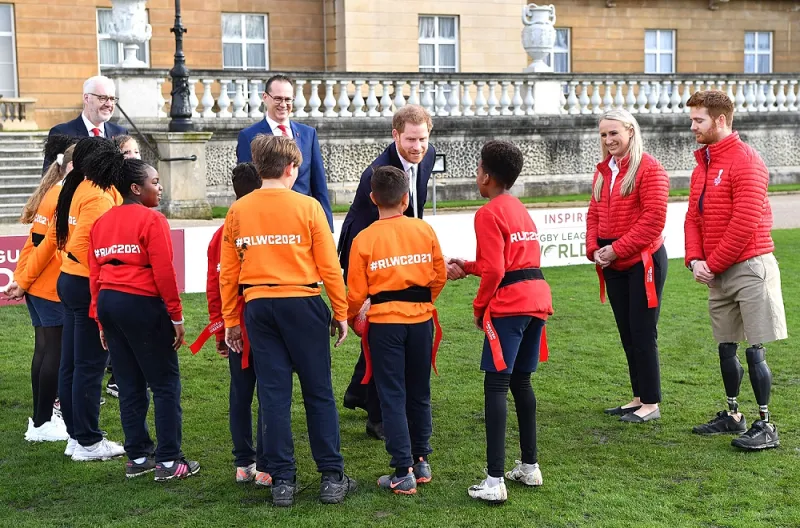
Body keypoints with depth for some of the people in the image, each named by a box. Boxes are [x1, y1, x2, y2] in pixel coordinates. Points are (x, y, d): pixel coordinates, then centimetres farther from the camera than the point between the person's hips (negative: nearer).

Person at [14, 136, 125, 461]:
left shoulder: (74, 191, 11)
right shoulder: (98, 197, -16)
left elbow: (51, 240, 15)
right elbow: (80, 247, -24)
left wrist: (25, 280, 19)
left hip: (69, 282, 9)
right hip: (88, 288, -9)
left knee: (71, 363, 14)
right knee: (90, 365, -1)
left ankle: (75, 436, 24)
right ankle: (88, 443, 6)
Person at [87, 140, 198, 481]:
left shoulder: (101, 223, 12)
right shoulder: (152, 220, -9)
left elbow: (95, 274, 11)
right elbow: (164, 273, -14)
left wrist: (100, 319, 15)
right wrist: (176, 316, -8)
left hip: (108, 304, 8)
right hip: (142, 304, -8)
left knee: (129, 384, 15)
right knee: (165, 383, 1)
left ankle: (137, 458, 20)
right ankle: (168, 462, 1)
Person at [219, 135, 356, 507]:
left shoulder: (238, 211, 3)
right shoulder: (307, 206, -5)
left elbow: (227, 272, 4)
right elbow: (328, 266, -5)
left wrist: (230, 320, 12)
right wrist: (341, 312, 4)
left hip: (258, 306, 3)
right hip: (302, 304, -2)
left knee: (273, 394, 7)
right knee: (318, 392, 6)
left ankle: (282, 480, 10)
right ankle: (332, 477, 9)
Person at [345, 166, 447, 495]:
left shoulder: (364, 240, -7)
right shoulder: (424, 230, -1)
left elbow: (356, 292, -5)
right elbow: (439, 276, 6)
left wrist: (348, 318, 15)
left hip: (384, 323, -3)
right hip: (421, 319, 3)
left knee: (393, 397, 3)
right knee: (419, 393, 16)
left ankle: (403, 474, 1)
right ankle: (421, 462, 24)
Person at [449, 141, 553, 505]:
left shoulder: (488, 214, -8)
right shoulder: (520, 209, 18)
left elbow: (494, 271, -15)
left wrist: (479, 306, -1)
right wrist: (467, 267, 29)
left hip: (508, 305, -8)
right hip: (537, 297, 8)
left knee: (496, 386, -7)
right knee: (521, 381, 17)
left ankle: (494, 481, -11)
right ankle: (530, 467, 22)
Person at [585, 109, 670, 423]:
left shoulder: (649, 169, -11)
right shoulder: (603, 171, 14)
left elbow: (654, 219, -17)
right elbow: (594, 214, 15)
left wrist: (617, 249, -17)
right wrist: (594, 249, -2)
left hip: (643, 262, -8)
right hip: (613, 266, 8)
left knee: (643, 333, -4)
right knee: (626, 333, 13)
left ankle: (651, 404, 5)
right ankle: (639, 398, 23)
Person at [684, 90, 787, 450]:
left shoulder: (745, 161, -13)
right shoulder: (702, 165, 13)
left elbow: (745, 222, -19)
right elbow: (693, 217, 14)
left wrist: (713, 264, -13)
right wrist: (695, 260, -2)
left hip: (749, 267, -8)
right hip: (717, 272, 8)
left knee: (754, 351, -5)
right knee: (725, 348, 13)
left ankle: (765, 426, 3)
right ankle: (732, 415, 25)